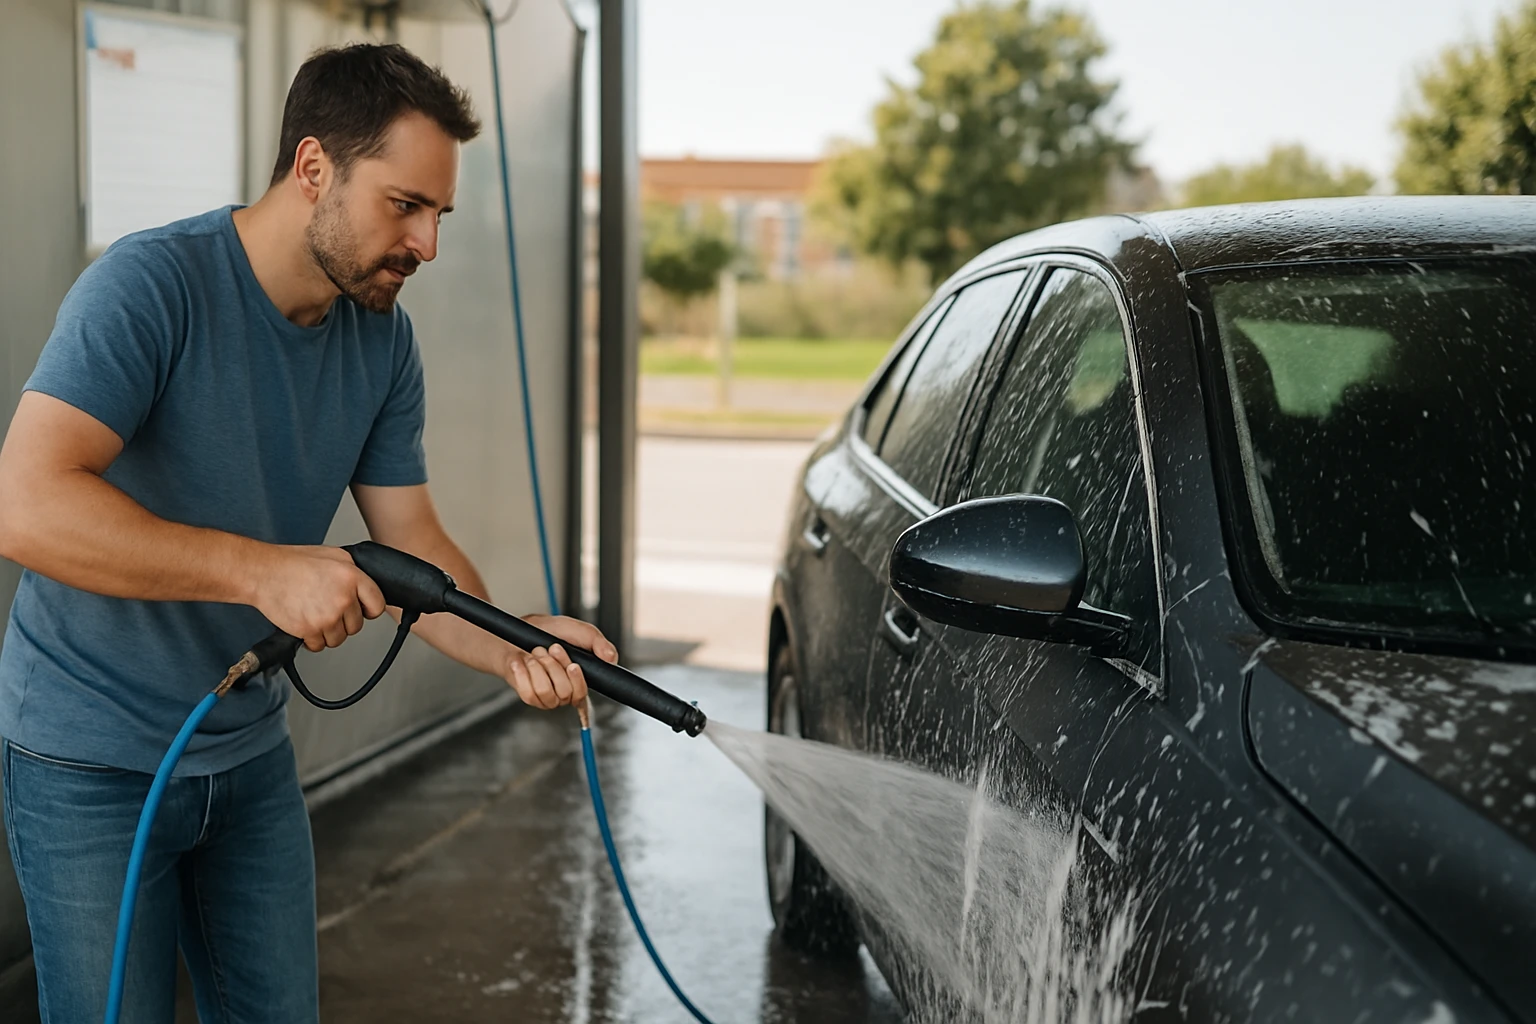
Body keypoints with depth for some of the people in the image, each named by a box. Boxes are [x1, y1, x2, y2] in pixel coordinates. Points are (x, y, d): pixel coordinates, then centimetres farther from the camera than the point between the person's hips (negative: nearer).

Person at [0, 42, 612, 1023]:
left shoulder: (384, 340, -1)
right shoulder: (151, 284, -23)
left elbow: (410, 543, 0)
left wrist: (512, 649, -19)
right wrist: (262, 569, -36)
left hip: (250, 753, 7)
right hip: (94, 765, -6)